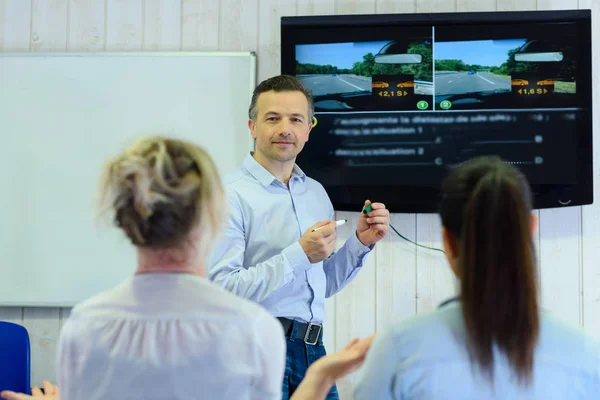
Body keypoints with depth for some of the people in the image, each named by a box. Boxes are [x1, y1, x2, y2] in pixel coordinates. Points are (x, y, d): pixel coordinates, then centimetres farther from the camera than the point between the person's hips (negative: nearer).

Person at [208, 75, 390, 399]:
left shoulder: (316, 193, 10)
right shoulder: (232, 195, -13)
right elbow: (221, 289, -21)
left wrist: (361, 242, 4)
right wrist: (298, 255, -21)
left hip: (312, 348, 7)